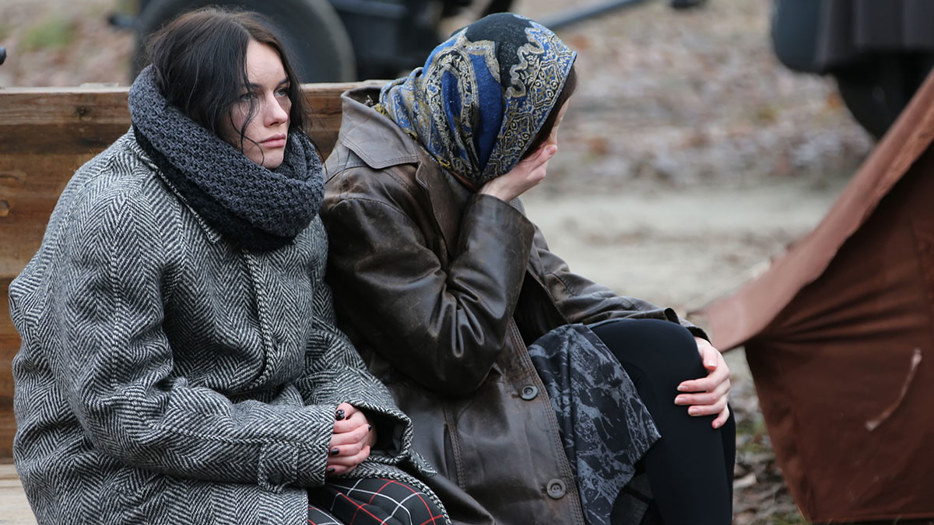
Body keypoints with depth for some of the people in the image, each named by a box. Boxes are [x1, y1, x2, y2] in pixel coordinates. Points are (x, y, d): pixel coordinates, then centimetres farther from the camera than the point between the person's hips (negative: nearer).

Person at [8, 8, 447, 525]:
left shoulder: (287, 193, 8)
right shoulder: (114, 214, -18)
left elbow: (319, 342, 16)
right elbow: (124, 412, -22)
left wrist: (351, 413, -8)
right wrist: (299, 438, -21)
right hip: (131, 482, -7)